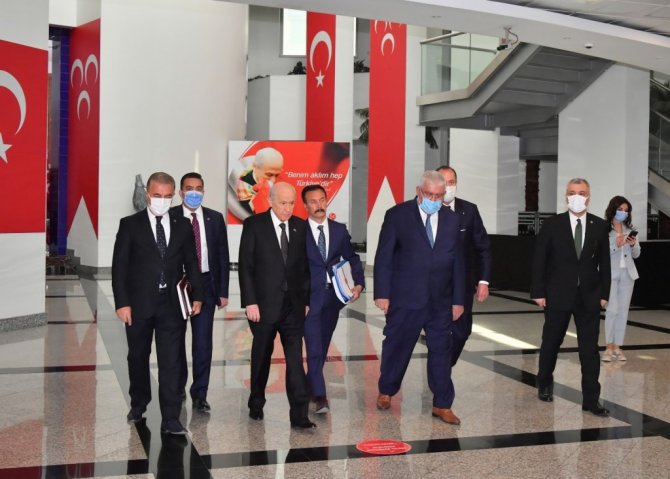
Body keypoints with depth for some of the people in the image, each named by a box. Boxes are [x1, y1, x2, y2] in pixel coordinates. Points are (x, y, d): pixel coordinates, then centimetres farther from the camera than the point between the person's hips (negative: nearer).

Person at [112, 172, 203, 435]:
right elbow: (119, 266, -3)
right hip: (139, 304, 0)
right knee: (138, 356, 15)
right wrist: (122, 302, -10)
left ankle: (170, 418, -2)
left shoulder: (182, 226, 7)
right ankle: (138, 404, 36)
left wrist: (197, 295, 5)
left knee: (171, 361, -4)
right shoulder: (130, 225, 0)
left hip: (172, 304, 1)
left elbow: (191, 263, 12)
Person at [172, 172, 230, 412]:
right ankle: (178, 388, 29)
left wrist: (223, 291, 2)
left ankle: (200, 395, 7)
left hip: (205, 285, 1)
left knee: (203, 341, -2)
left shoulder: (215, 218, 5)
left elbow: (223, 256, 6)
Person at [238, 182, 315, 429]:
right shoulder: (254, 225, -3)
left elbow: (305, 267, 10)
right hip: (264, 304, -2)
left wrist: (306, 300, 5)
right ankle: (256, 405, 30)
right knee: (261, 357, 12)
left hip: (293, 306, 2)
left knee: (295, 359, -3)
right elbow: (245, 266, -6)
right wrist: (250, 302, -11)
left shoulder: (300, 226, 6)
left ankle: (299, 414, -3)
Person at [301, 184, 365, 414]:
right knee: (314, 348, -10)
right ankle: (319, 396, -11)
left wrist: (359, 283, 1)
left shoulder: (339, 230, 8)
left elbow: (352, 258, 14)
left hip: (333, 294, 4)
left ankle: (310, 385, 32)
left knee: (323, 345, 14)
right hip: (310, 296, -4)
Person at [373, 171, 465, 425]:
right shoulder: (397, 215, -4)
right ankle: (386, 391, 32)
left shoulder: (451, 219, 7)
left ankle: (442, 405, 14)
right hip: (405, 299, -3)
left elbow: (457, 262, 9)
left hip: (441, 301, 3)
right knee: (396, 347, 10)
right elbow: (383, 258, -4)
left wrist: (458, 299, 7)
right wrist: (382, 293, -9)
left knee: (442, 352, 4)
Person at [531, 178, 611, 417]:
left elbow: (604, 262, 5)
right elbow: (539, 260, -3)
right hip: (558, 295, -1)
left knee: (590, 349, 0)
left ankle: (591, 399, 6)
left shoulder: (600, 226, 2)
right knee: (550, 343, 13)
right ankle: (545, 384, 35)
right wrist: (538, 292, -7)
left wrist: (604, 293, 2)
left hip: (589, 297, 1)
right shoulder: (552, 224, -4)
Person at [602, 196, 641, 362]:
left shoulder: (630, 230, 9)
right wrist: (615, 246, -23)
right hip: (610, 274, -5)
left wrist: (633, 245, -7)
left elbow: (636, 255, 12)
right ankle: (609, 347, 0)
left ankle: (617, 347, 12)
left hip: (627, 274, 5)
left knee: (623, 311, 6)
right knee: (612, 310, -8)